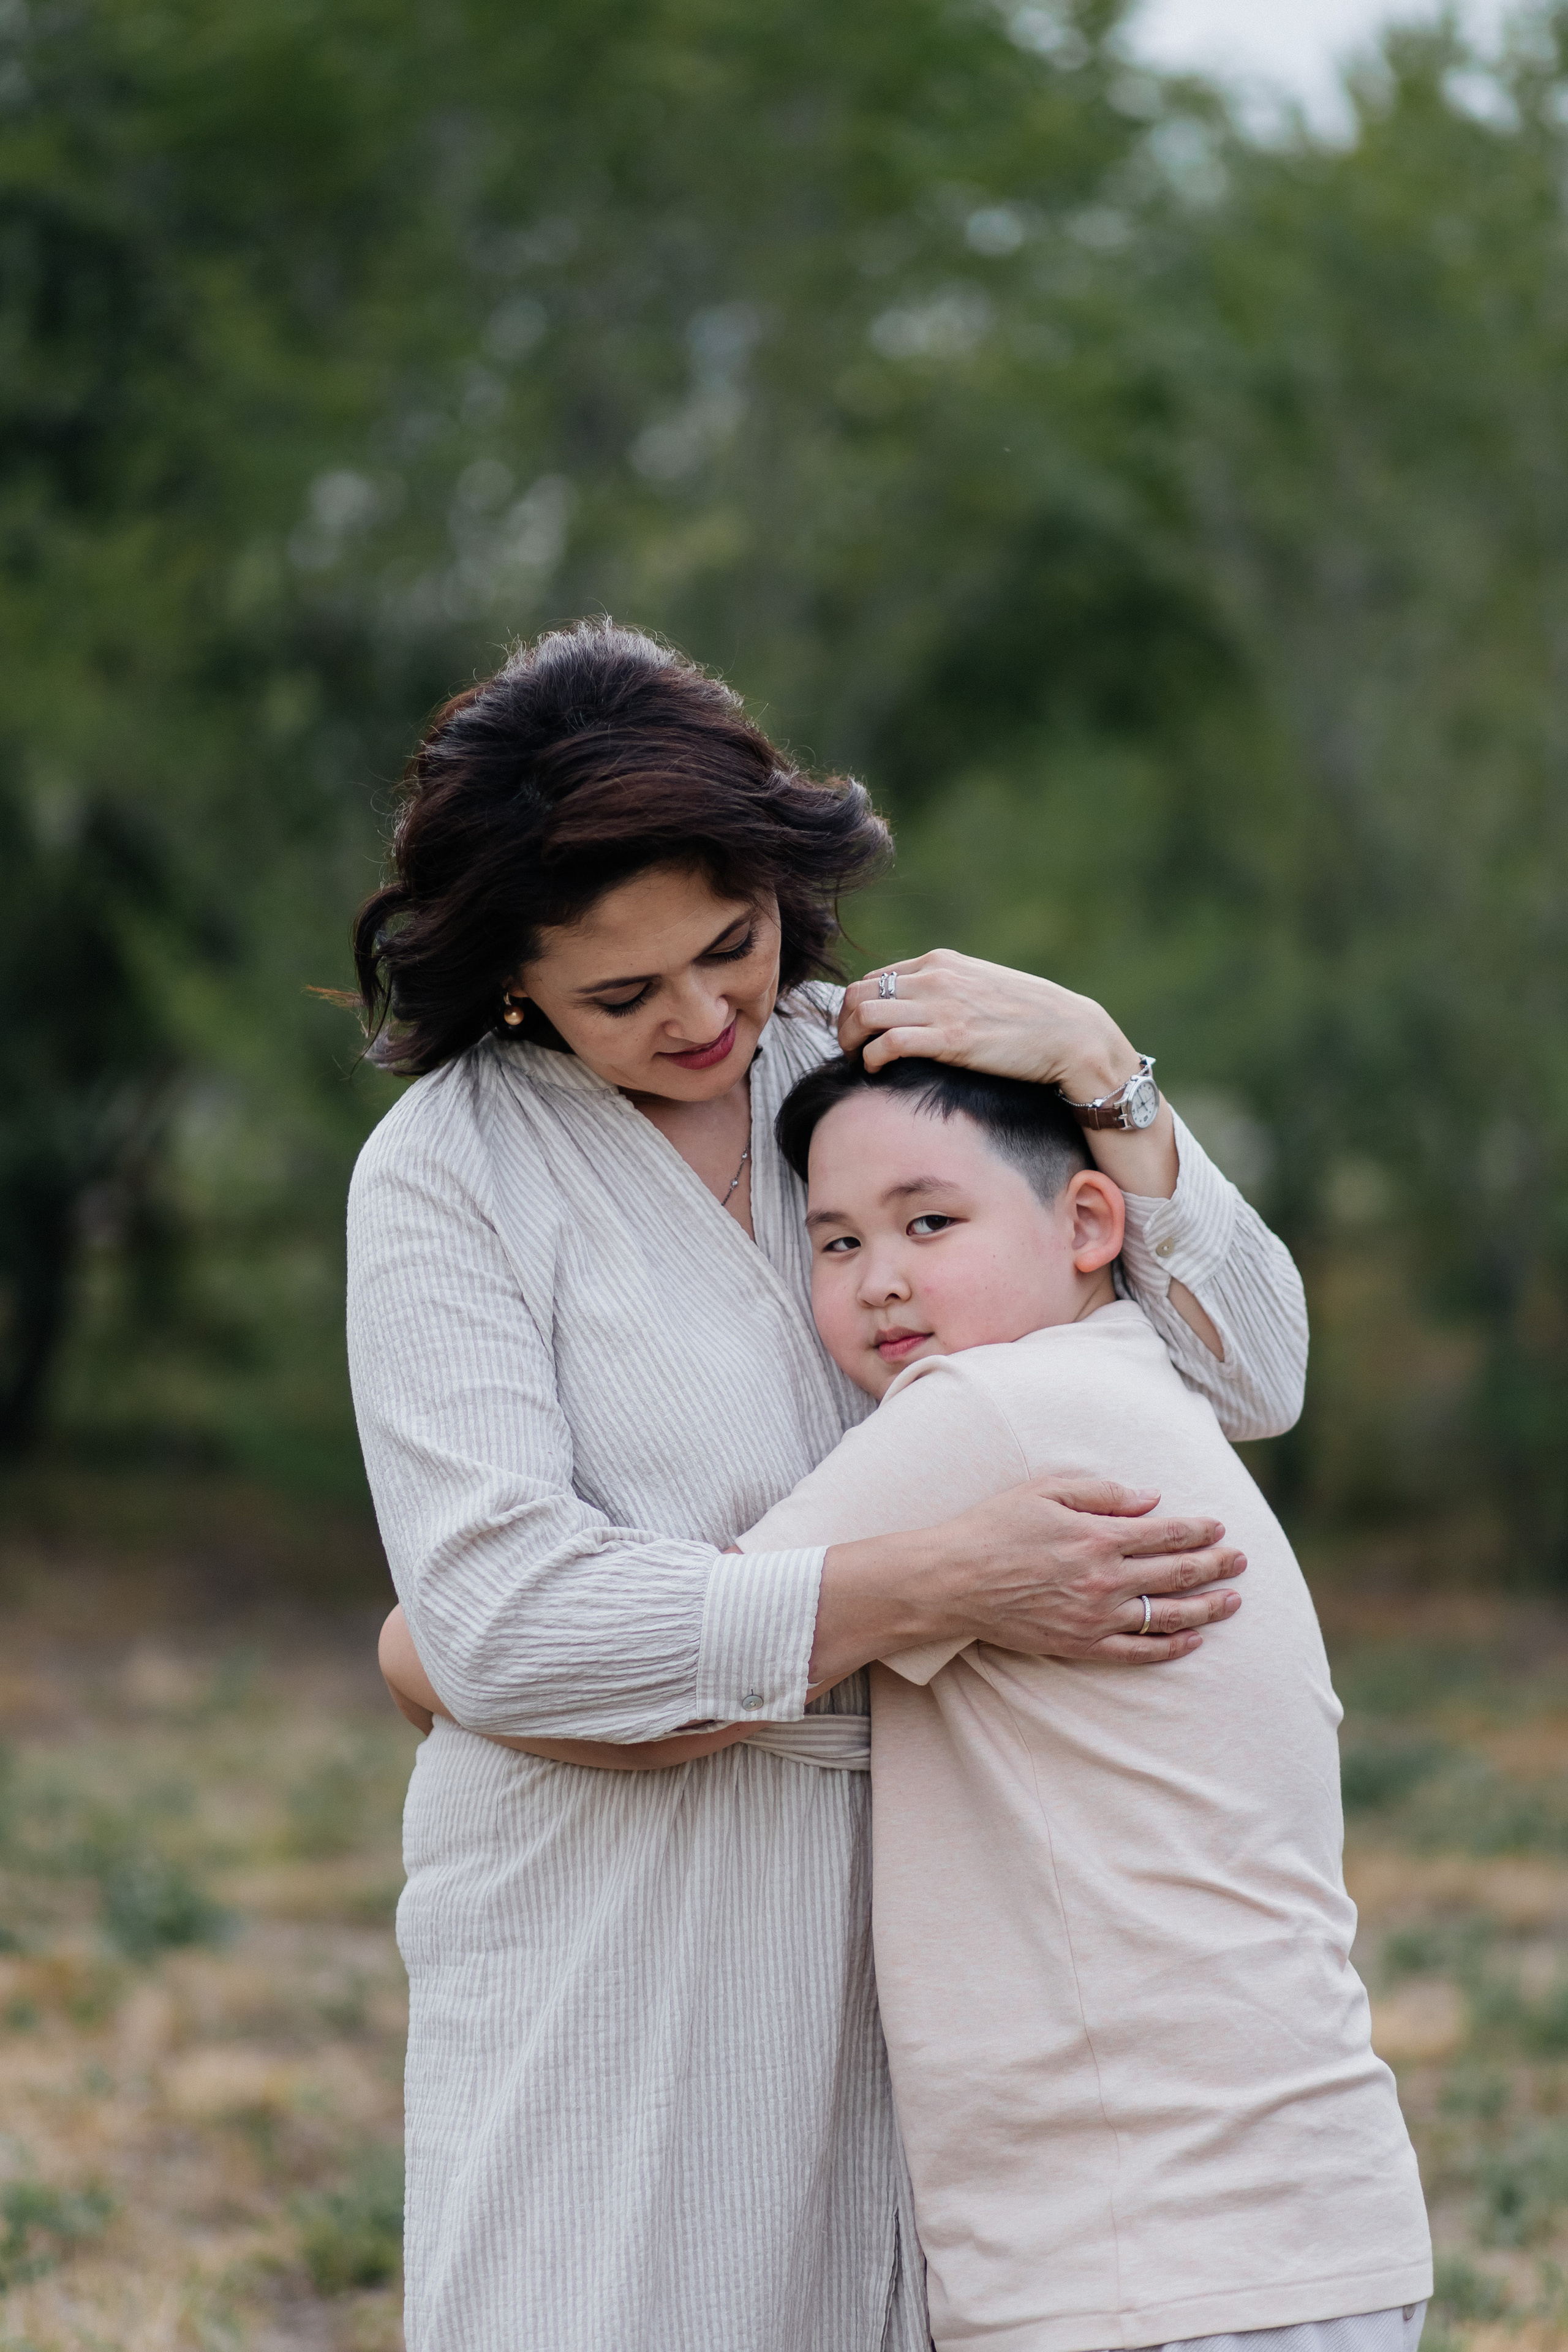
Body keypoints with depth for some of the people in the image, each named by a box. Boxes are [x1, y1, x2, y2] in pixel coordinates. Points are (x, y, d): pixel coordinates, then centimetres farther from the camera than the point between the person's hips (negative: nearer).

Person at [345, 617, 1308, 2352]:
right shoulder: (448, 1169, -5)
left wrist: (1099, 1068, -9)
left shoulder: (885, 1059, 6)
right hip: (614, 1930, -3)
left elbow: (1249, 1378, 5)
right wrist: (944, 1585, -22)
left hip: (904, 1920, 3)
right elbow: (497, 1617, -17)